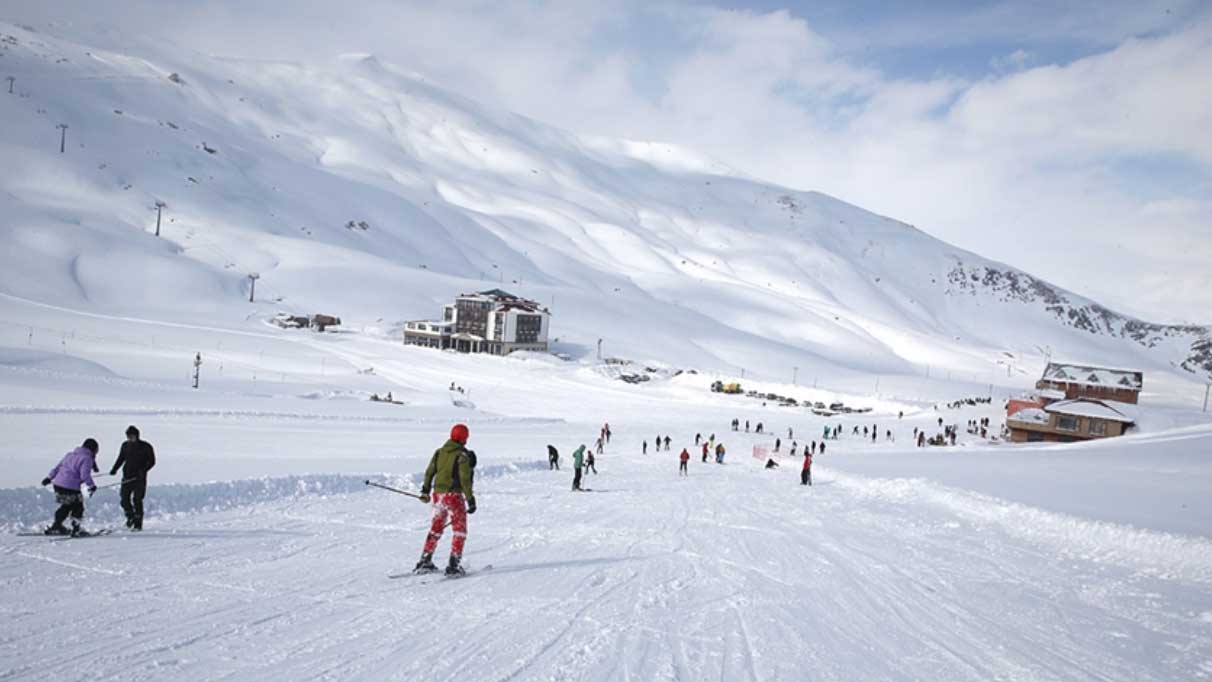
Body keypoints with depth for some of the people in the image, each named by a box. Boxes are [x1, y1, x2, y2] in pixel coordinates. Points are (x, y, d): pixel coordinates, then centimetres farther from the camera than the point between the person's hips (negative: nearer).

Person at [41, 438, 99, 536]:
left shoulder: (70, 455, 18)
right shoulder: (86, 458, -8)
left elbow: (57, 467, 20)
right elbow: (85, 475, -17)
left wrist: (49, 477, 26)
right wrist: (92, 486, -8)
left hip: (58, 483, 9)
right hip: (70, 487, -9)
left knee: (67, 506, 26)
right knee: (78, 507, 4)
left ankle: (56, 526, 33)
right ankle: (76, 529, 4)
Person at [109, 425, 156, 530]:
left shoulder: (145, 447, -4)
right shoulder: (125, 446, 9)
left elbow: (152, 461, -2)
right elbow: (120, 458, 20)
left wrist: (143, 470, -17)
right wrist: (114, 469, 5)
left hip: (139, 478, -4)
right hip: (127, 477, 4)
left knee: (137, 500, -7)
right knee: (124, 499, -1)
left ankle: (138, 524, -2)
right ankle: (130, 517, 24)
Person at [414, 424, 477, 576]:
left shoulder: (439, 452, 7)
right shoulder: (463, 455, -12)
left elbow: (429, 472, 13)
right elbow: (465, 480, -16)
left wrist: (425, 491, 24)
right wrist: (471, 500, -11)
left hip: (438, 494, 6)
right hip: (454, 495, -6)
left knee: (436, 528, 19)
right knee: (460, 530, 4)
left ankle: (425, 562, 24)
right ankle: (453, 565, -3)